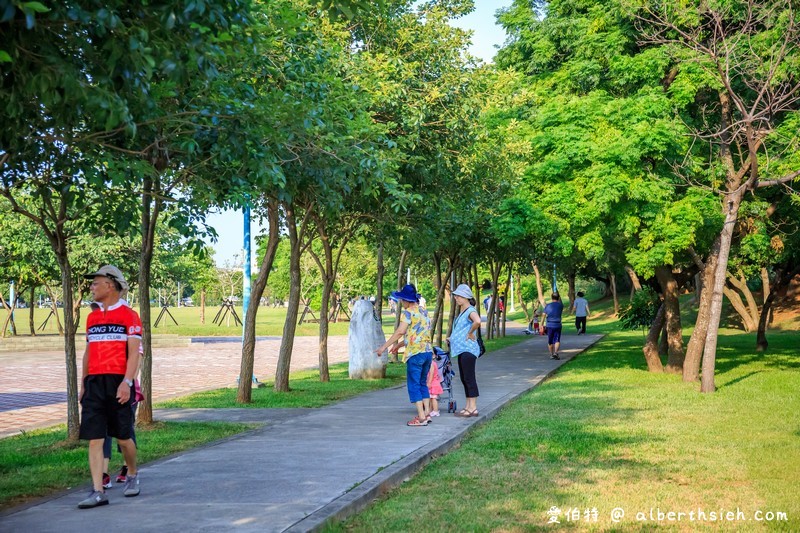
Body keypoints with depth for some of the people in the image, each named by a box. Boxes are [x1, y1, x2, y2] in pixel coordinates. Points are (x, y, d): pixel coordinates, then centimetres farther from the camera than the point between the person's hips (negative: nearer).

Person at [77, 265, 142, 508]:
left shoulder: (129, 316, -4)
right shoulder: (92, 317, 15)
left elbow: (134, 353, -9)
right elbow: (88, 353, 18)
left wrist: (127, 382, -19)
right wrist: (83, 385, 14)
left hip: (118, 383, -5)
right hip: (93, 384, 5)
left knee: (123, 437, 5)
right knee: (94, 438, -3)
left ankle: (132, 475, 31)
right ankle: (98, 492, -3)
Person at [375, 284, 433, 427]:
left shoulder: (408, 312, -8)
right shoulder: (424, 312, 17)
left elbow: (400, 331, -20)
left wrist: (384, 346, -18)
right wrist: (399, 345, 29)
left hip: (415, 353, -8)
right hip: (428, 351, 8)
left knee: (413, 385, -1)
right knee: (423, 383, 18)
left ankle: (421, 417, -4)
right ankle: (427, 413, 14)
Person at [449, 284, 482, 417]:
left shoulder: (471, 311, -14)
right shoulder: (462, 312, 17)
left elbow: (477, 322, -37)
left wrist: (470, 333, -23)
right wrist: (452, 339, 18)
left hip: (468, 350, -10)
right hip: (462, 349, 10)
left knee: (469, 378, -8)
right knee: (464, 378, 13)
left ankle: (473, 408, -6)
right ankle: (468, 406, 18)